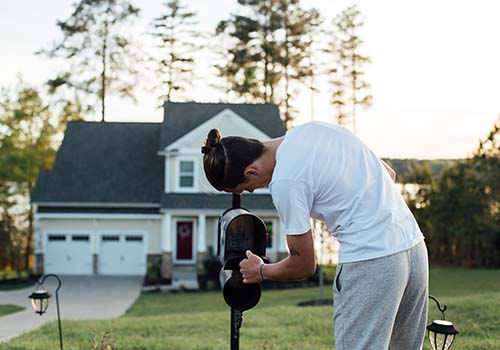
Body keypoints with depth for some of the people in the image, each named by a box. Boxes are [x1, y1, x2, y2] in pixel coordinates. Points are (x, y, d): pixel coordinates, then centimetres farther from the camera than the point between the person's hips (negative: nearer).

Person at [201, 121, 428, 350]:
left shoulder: (285, 182, -14)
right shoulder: (313, 128, 11)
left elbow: (303, 266, -4)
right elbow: (389, 174, 20)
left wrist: (260, 271, 14)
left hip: (370, 261, -9)